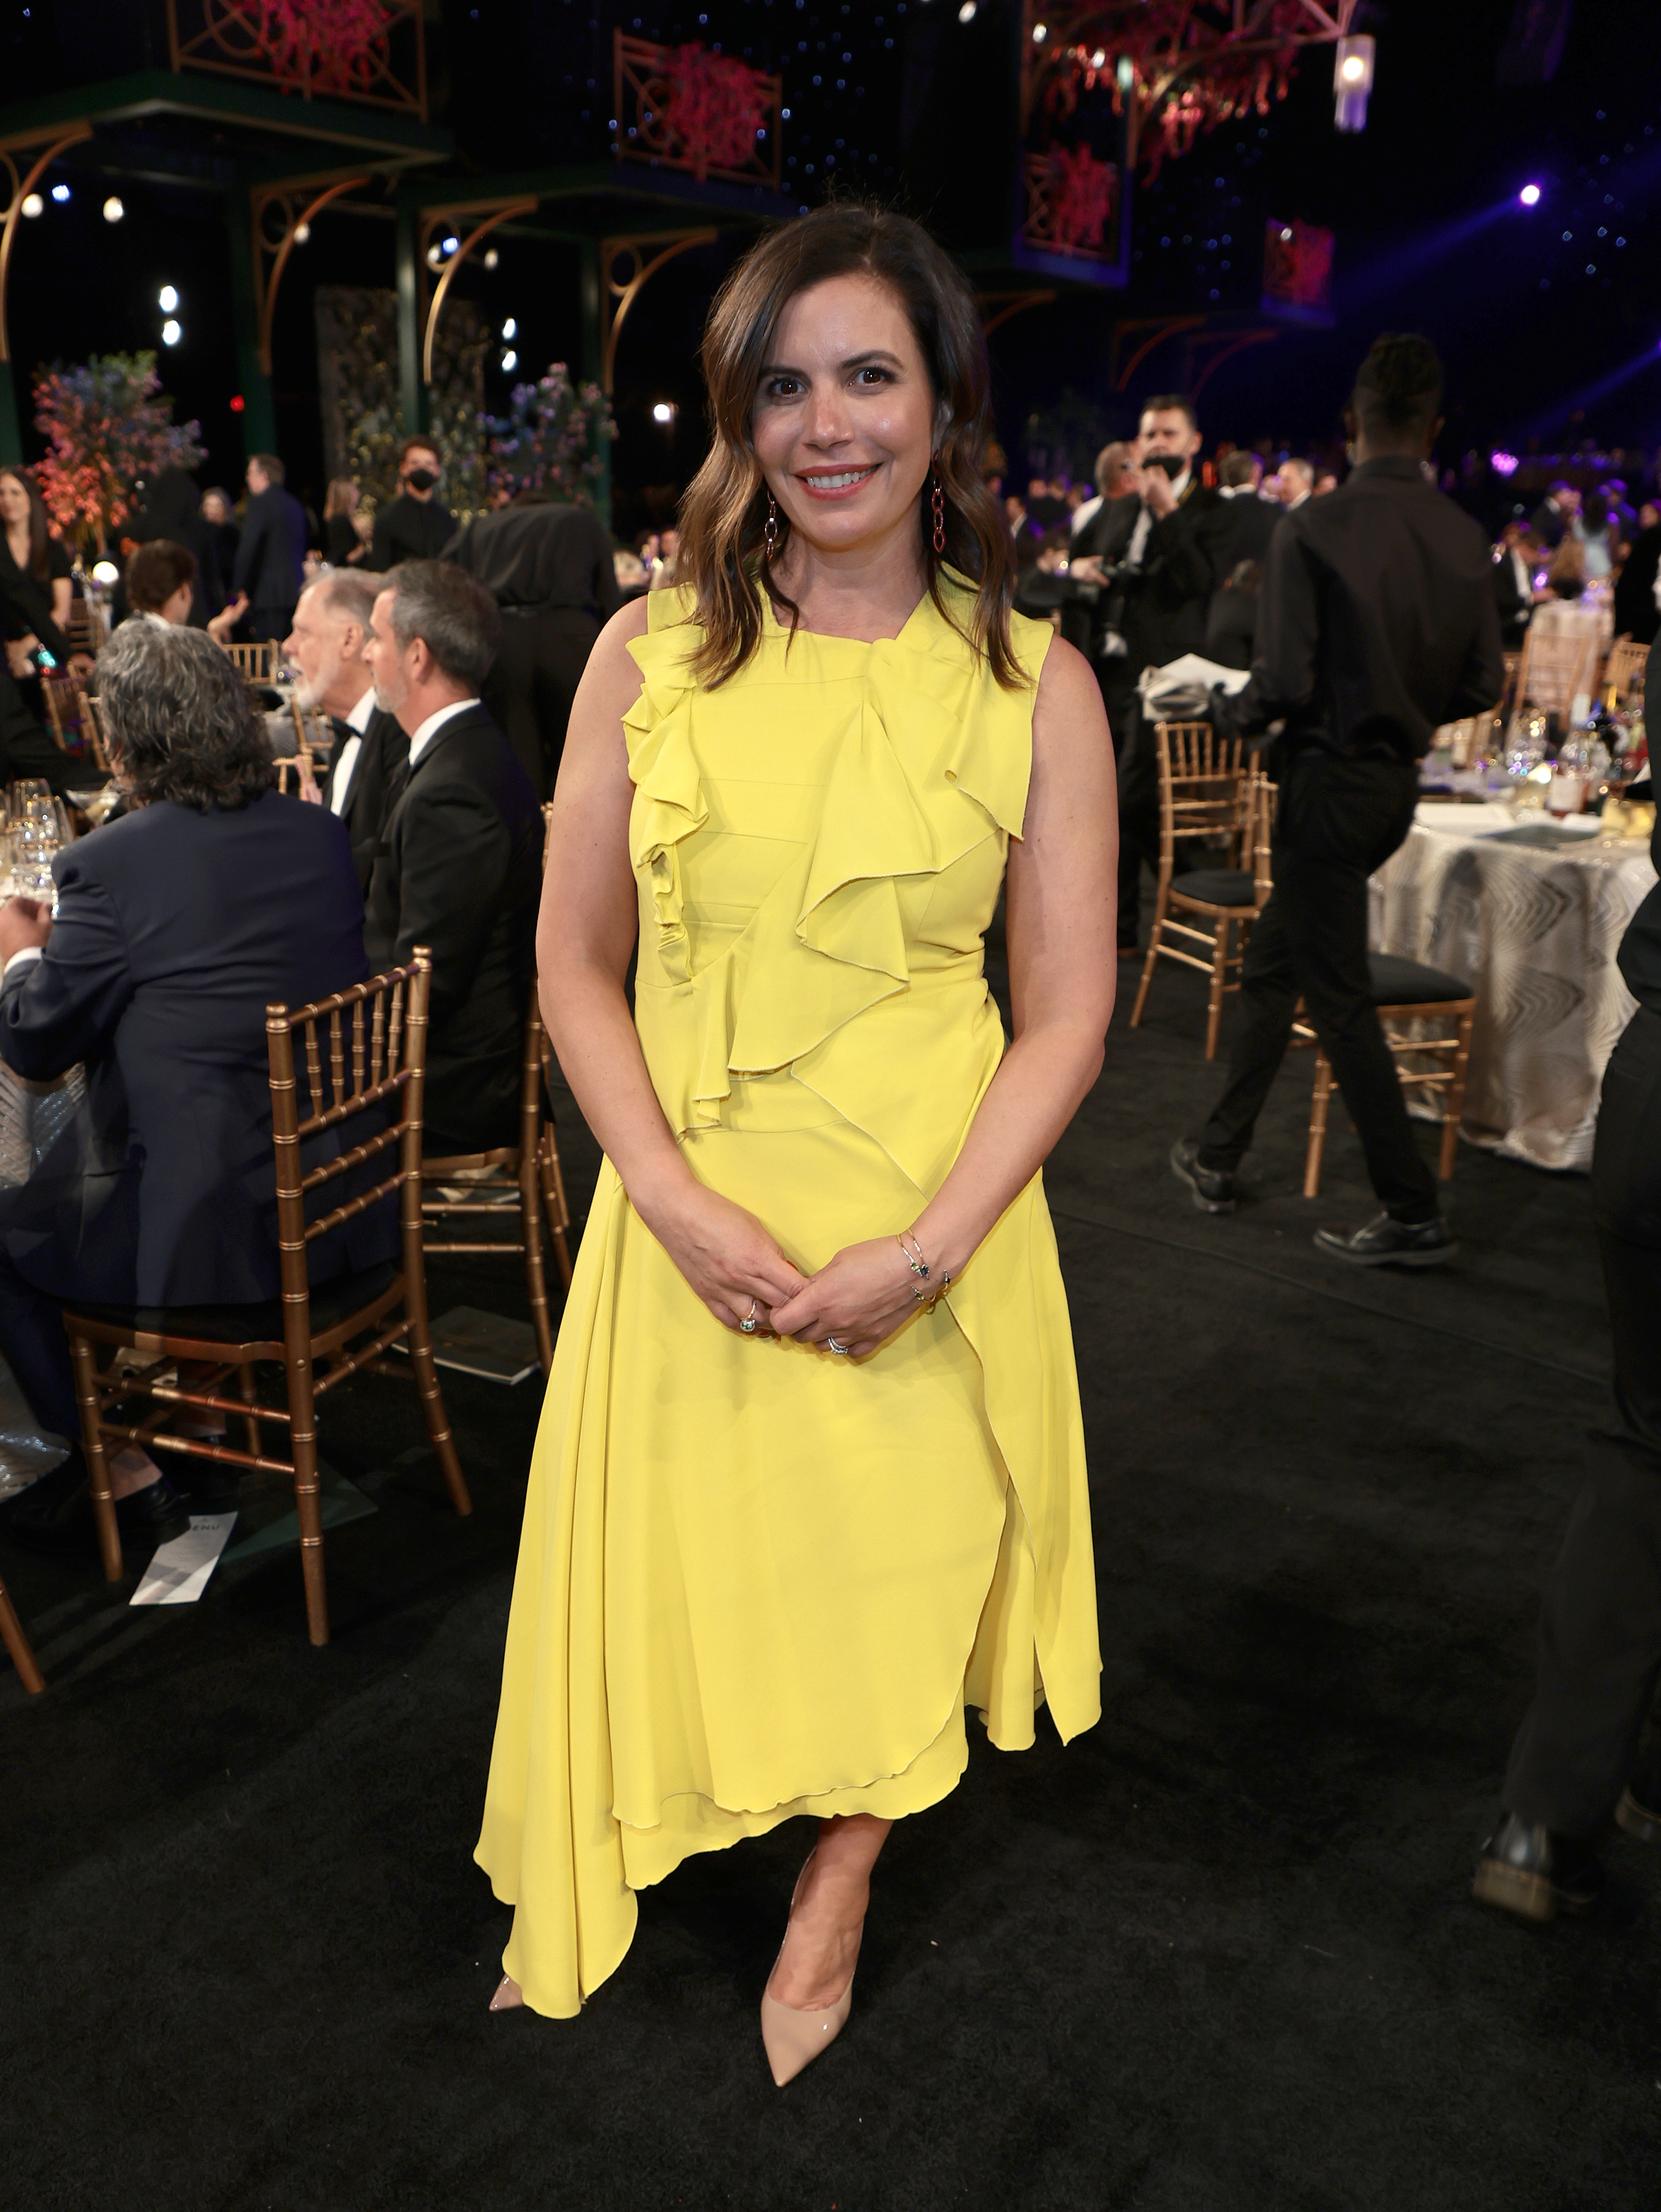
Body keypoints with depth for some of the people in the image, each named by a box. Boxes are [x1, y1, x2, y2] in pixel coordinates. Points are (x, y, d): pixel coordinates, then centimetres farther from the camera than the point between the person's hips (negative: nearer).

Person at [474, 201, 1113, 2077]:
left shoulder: (1034, 686, -5)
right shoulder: (650, 655, -3)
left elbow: (1067, 1016, -4)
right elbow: (574, 963, -1)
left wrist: (925, 1249, -14)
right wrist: (676, 1199, -13)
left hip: (931, 1230, 0)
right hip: (694, 1218, 1)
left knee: (897, 1564, 15)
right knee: (675, 1567, 14)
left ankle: (836, 1892, 46)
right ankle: (582, 1919, 44)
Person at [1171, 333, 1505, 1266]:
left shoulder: (1313, 528, -16)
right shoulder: (1467, 539, 1)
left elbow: (1284, 681, -20)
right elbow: (1483, 684, 4)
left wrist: (1246, 705, 2)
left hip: (1330, 778, -7)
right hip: (1401, 779, 7)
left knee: (1340, 997, 0)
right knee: (1274, 961, 20)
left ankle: (1416, 1214, 4)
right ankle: (1219, 1154, 31)